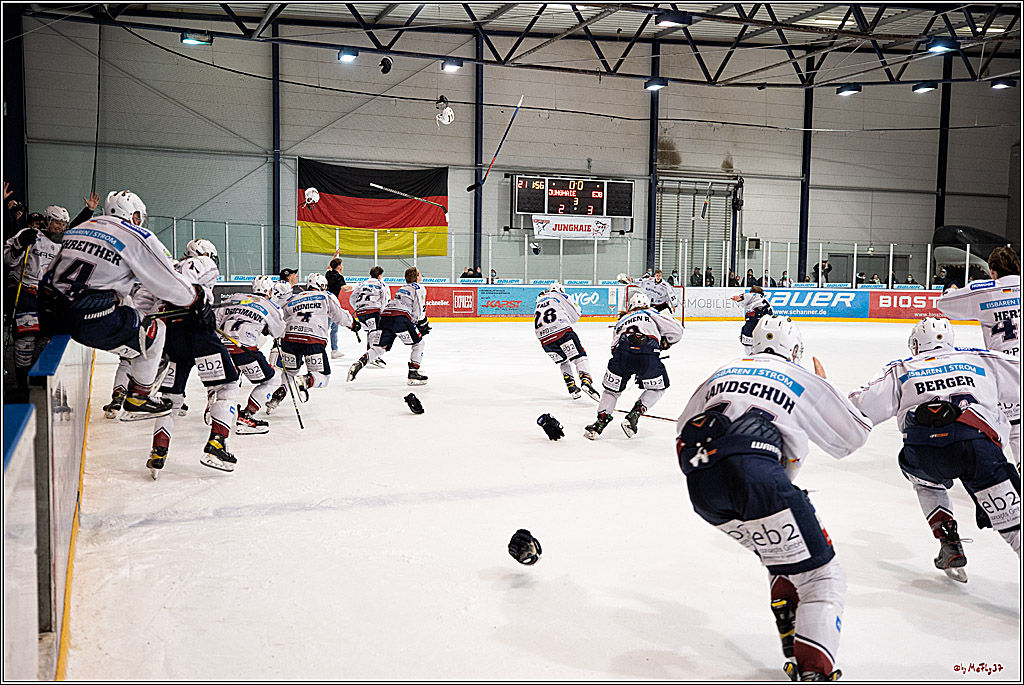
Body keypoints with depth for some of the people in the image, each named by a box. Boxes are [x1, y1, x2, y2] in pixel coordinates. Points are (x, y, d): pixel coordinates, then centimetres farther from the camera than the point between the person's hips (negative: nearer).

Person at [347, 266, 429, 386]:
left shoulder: (403, 288, 34)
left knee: (380, 347, 10)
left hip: (385, 315, 7)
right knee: (419, 342, 7)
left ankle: (358, 363, -6)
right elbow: (419, 310, -2)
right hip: (400, 317, -7)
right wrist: (423, 324, 10)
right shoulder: (419, 288, 9)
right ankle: (413, 373, 0)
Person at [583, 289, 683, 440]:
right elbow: (677, 330, 19)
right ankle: (634, 416, 12)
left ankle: (601, 421, 11)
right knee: (658, 387, 23)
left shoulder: (621, 320, 37)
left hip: (621, 352, 2)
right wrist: (664, 343, 36)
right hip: (648, 355, -2)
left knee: (612, 388, 23)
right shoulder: (652, 314, 29)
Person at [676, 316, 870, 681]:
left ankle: (795, 650, 23)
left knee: (781, 554, 27)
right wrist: (827, 388, 41)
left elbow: (684, 430, 33)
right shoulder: (802, 380, 19)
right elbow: (854, 433, 27)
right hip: (755, 474, -6)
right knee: (819, 574, 2)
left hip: (700, 487, 6)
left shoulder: (722, 372, 30)